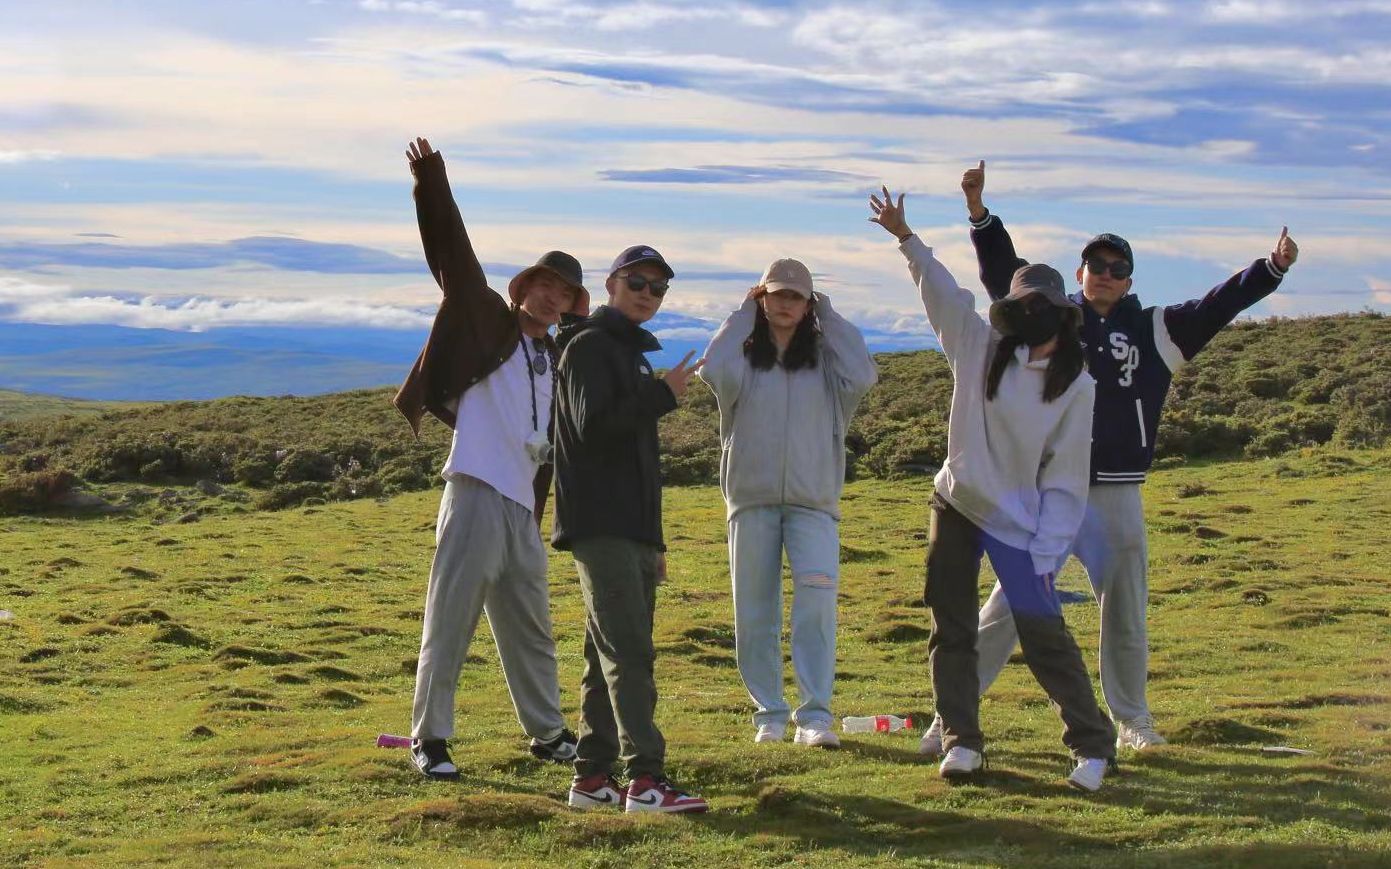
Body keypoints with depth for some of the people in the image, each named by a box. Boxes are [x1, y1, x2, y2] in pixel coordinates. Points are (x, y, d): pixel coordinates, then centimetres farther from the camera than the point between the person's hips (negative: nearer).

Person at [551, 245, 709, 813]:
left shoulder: (633, 355, 24)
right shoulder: (589, 346, -5)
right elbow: (591, 425, -20)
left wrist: (654, 542, 24)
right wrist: (663, 394, -12)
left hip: (633, 530, 9)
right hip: (599, 526, -9)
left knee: (610, 655, 8)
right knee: (628, 650, -16)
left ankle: (593, 777, 10)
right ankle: (646, 780, -21)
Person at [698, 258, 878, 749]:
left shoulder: (825, 357, 8)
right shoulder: (743, 355, 7)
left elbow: (863, 376, -12)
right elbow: (714, 372, -16)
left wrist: (829, 317, -2)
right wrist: (742, 317, -3)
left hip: (813, 500, -1)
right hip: (752, 499, 1)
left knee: (817, 597, -17)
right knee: (755, 611, 4)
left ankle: (815, 714, -15)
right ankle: (769, 712, 16)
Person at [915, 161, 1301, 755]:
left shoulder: (1154, 330, 8)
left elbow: (1217, 307, 2)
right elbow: (1003, 274, -1)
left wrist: (1274, 267, -9)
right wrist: (979, 213, -12)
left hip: (1119, 494, 2)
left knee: (1126, 615, 11)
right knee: (1009, 604, -6)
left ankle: (1132, 722, 28)